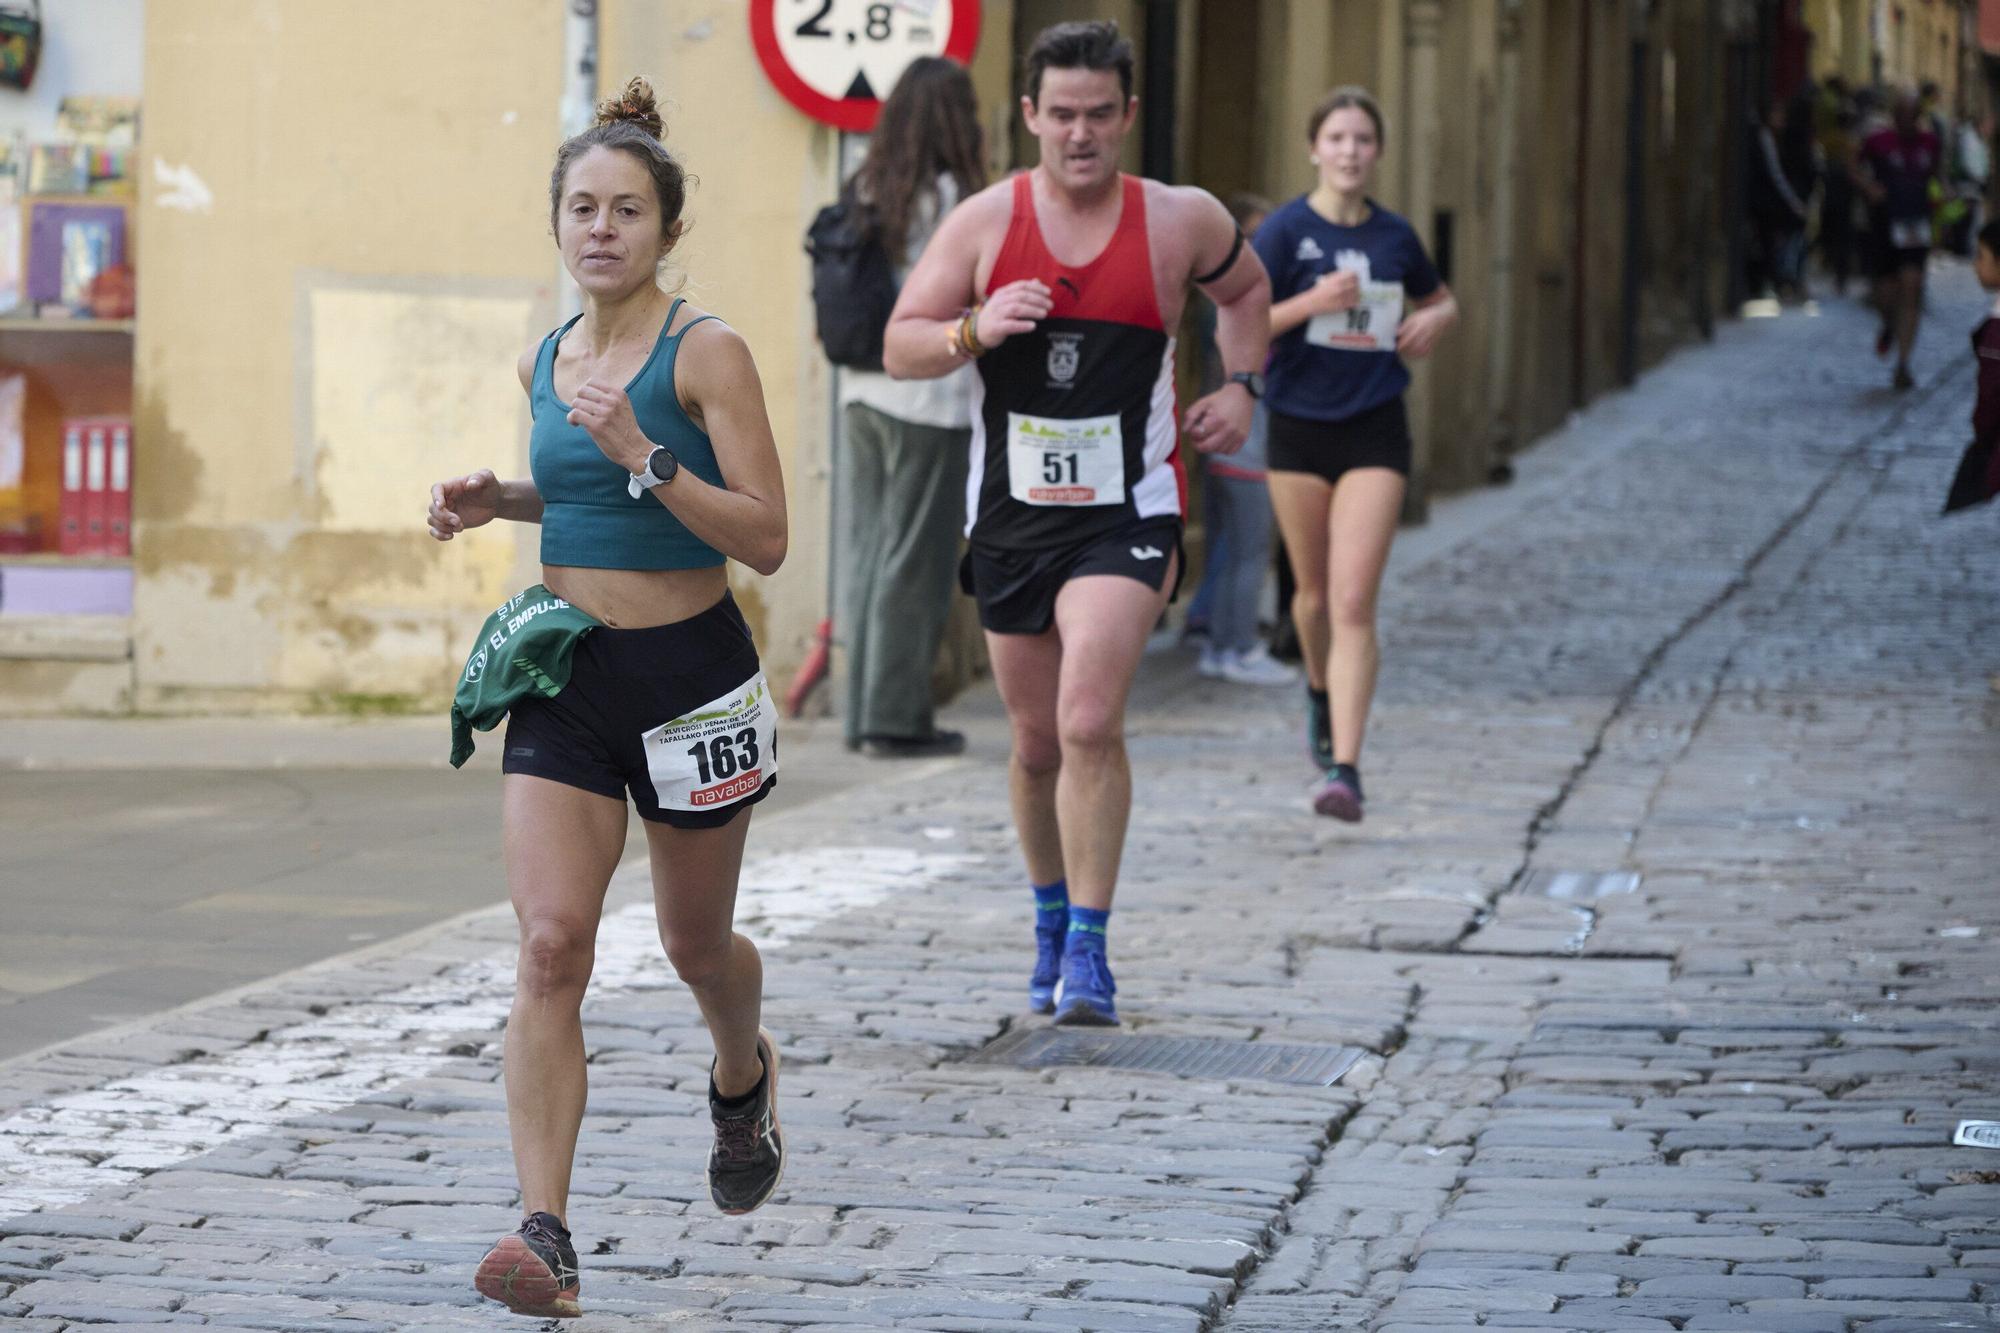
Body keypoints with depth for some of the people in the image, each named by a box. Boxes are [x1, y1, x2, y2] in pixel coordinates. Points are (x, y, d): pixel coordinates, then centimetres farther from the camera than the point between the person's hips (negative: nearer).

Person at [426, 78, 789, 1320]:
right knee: (550, 946, -12)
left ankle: (744, 1076, 51)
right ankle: (546, 1236, -17)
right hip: (567, 673, 4)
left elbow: (765, 538, -16)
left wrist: (645, 459, -26)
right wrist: (499, 500, 7)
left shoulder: (706, 352, -11)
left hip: (690, 673, -4)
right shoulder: (546, 363, 7)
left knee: (697, 943, 15)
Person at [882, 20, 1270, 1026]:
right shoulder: (984, 223, -2)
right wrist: (974, 331, -19)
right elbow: (898, 348, 0)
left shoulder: (1182, 222, -2)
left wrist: (1240, 387, 6)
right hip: (1011, 516, 2)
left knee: (1090, 724, -20)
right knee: (1037, 742, 12)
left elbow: (1244, 288, 20)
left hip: (1126, 515, -2)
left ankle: (1089, 950, -14)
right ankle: (1051, 917, 35)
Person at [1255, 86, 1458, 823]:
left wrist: (1432, 321, 0)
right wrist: (1311, 302, -21)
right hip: (1300, 429, 0)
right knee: (1316, 594, 14)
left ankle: (1344, 768, -14)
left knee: (1353, 602, -11)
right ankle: (1321, 690, 48)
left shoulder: (1394, 236, 4)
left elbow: (1440, 298, 24)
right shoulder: (1286, 230, -5)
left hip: (1375, 434, 0)